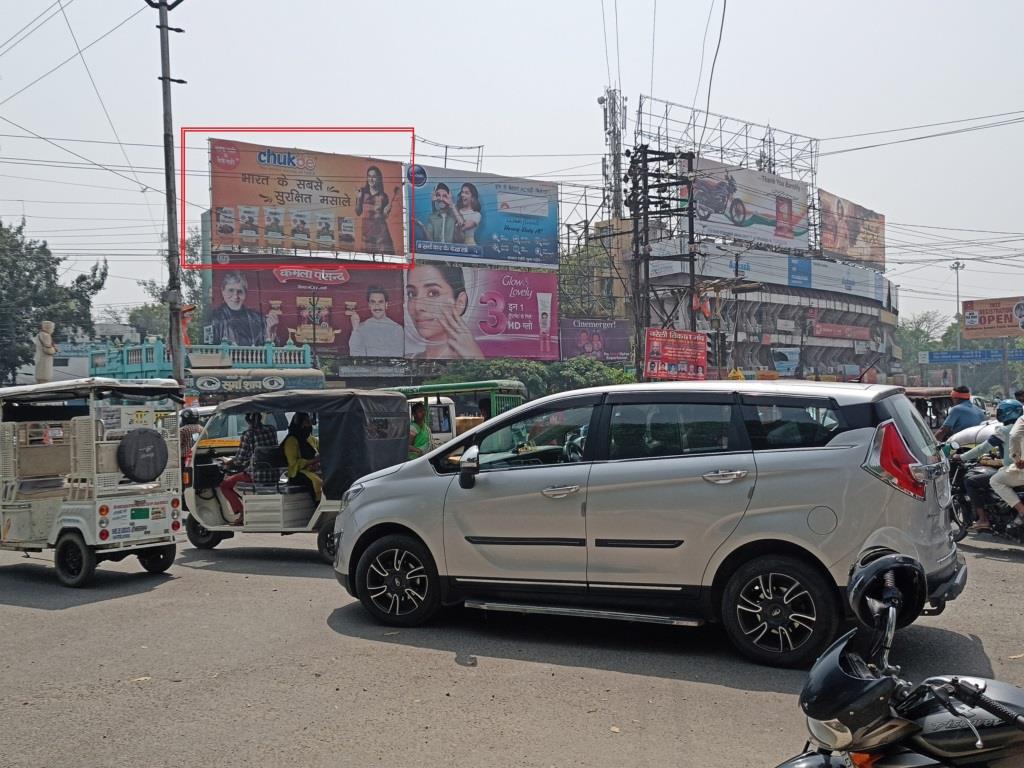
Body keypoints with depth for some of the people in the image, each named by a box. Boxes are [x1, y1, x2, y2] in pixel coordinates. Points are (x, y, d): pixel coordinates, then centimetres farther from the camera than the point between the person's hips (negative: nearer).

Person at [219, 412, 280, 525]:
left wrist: (230, 462, 18)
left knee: (224, 484, 11)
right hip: (274, 475, 7)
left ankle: (240, 513, -2)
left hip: (257, 475, -7)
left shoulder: (247, 435, -10)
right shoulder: (272, 430, 7)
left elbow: (240, 459, -5)